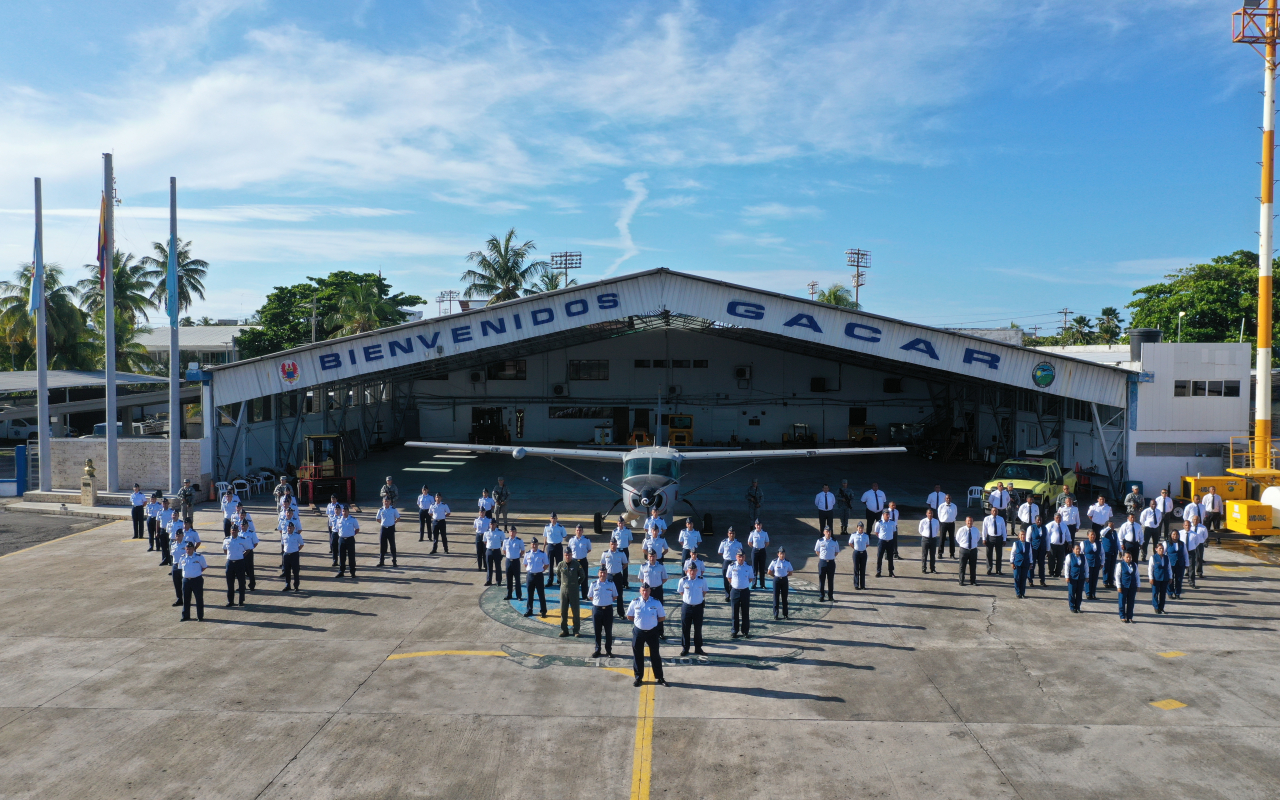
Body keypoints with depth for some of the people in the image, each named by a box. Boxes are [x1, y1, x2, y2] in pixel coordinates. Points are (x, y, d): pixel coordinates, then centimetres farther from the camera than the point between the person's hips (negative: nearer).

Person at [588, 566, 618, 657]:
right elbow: (590, 596, 8)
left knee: (608, 631, 6)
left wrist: (608, 601, -3)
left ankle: (608, 651, 16)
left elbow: (615, 597, 7)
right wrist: (598, 601, 0)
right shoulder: (594, 584, -1)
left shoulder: (611, 584, -1)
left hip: (608, 609, 0)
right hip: (596, 609, 0)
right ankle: (597, 650, 21)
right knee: (597, 631, 8)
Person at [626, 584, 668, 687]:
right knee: (638, 656, 9)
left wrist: (653, 621, -4)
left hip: (652, 632, -1)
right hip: (638, 631, 1)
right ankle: (638, 678, 22)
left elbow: (662, 617, 2)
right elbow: (629, 616, 7)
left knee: (655, 655, 7)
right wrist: (639, 621, 0)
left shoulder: (656, 602, -6)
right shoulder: (635, 602, -4)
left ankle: (659, 677, 19)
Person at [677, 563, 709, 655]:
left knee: (698, 628, 10)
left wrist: (700, 598, 6)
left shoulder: (702, 580, -7)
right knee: (685, 628, 6)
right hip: (686, 606, -1)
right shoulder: (683, 581, -9)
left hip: (698, 606, 1)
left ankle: (698, 648, 23)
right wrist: (688, 598, 7)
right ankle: (685, 648, 19)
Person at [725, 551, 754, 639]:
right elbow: (729, 578, 8)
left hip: (745, 591, 1)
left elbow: (751, 578, 9)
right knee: (735, 612, 5)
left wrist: (744, 584, 3)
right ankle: (734, 632, 14)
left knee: (745, 612, 6)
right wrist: (735, 584, 5)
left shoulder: (748, 567, -2)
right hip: (735, 591, 0)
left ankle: (746, 631, 15)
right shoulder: (732, 566, -5)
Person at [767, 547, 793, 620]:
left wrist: (784, 576, 0)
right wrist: (776, 576, -1)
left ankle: (785, 614, 17)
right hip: (776, 580, -2)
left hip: (785, 580, 2)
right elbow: (769, 572, -2)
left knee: (784, 597, 9)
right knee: (776, 597, 3)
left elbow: (790, 573, 7)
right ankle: (775, 614, 11)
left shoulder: (787, 562, -4)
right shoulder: (774, 562, -9)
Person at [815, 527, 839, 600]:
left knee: (831, 580, 7)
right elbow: (817, 551, 10)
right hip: (822, 562, -1)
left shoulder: (834, 542, -1)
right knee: (821, 579, 4)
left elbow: (837, 552, 12)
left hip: (831, 562, 1)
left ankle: (830, 596, 17)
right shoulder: (820, 541, -4)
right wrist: (822, 557, 4)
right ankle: (820, 596, 13)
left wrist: (831, 557, 3)